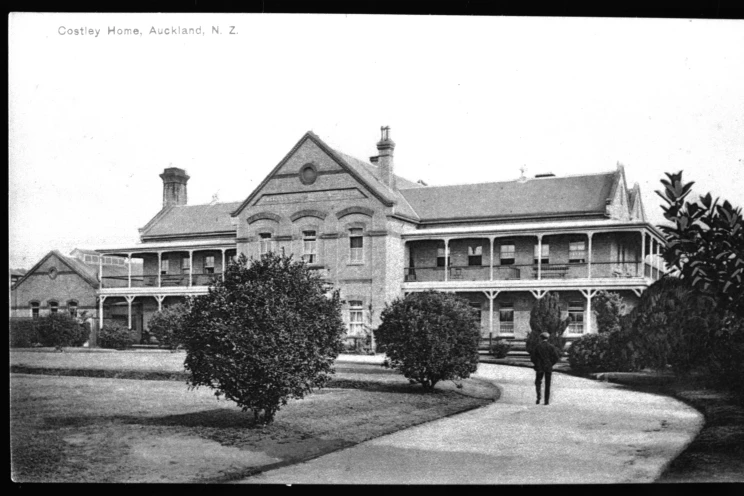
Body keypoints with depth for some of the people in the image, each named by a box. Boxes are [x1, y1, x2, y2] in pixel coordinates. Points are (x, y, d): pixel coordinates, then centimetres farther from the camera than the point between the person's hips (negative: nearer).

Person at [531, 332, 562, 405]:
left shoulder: (537, 346, -6)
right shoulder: (551, 346, -3)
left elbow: (533, 357, -7)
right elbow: (556, 358, -5)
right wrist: (551, 364, 8)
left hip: (539, 367, -1)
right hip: (548, 368, 1)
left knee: (538, 382, 12)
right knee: (547, 384, 8)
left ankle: (538, 398, -7)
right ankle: (547, 401, 6)